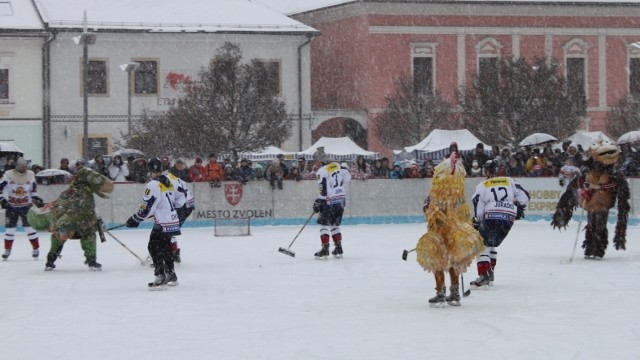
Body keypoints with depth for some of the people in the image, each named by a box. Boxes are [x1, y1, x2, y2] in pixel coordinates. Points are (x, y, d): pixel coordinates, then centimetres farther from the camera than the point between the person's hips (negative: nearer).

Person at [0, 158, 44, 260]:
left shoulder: (30, 175, -2)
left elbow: (33, 189, 11)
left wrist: (37, 199, 1)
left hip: (26, 205, 1)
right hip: (11, 205, -1)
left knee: (30, 226, -4)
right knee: (10, 227, 0)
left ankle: (36, 249, 6)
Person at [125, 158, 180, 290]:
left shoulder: (153, 185, -15)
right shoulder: (169, 182, 11)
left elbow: (146, 206, -16)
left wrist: (135, 220, -7)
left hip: (162, 224, -9)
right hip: (174, 221, 9)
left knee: (154, 247, -6)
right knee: (165, 247, 22)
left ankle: (160, 278, -13)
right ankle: (171, 275, 31)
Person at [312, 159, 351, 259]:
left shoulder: (322, 171, -12)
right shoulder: (338, 165, 6)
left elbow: (323, 189, -16)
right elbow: (347, 177, 8)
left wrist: (318, 202, -9)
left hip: (331, 201, -7)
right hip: (342, 199, 7)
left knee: (324, 224, 0)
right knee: (335, 224, 17)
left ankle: (325, 249, -8)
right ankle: (338, 249, 15)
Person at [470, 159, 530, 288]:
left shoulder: (483, 185, 11)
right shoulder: (509, 181, 20)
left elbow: (477, 204, 1)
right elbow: (524, 196, 16)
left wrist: (476, 221, 9)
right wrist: (520, 208, 33)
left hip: (492, 216, -4)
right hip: (509, 218, 4)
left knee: (483, 245, 0)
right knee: (492, 244, 22)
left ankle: (484, 275, -18)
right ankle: (490, 273, 18)